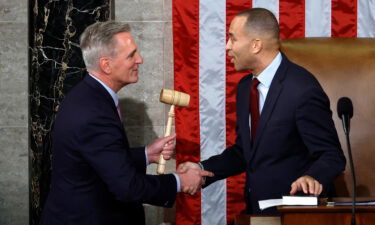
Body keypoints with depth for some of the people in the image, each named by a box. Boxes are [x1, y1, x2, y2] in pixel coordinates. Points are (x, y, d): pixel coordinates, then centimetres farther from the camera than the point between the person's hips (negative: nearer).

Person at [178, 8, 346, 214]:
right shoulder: (245, 87, 7)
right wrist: (202, 169, 3)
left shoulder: (302, 90, -17)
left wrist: (312, 177, -34)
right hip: (255, 208, 7)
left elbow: (331, 155, -15)